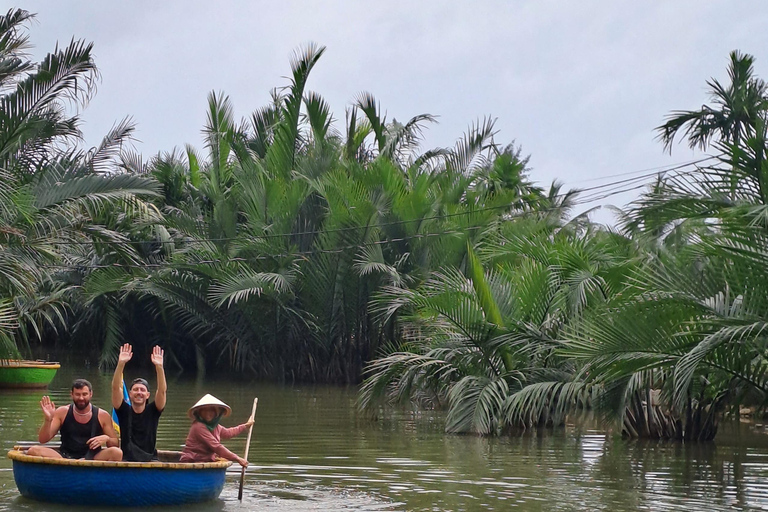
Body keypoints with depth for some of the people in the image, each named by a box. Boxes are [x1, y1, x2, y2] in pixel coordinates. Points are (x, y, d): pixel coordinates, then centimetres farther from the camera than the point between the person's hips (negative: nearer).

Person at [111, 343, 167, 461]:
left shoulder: (152, 411, 8)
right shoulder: (124, 411, 7)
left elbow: (162, 390, -7)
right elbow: (116, 388, -6)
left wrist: (159, 367, -21)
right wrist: (121, 364, -19)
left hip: (150, 460, 0)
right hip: (126, 460, 0)